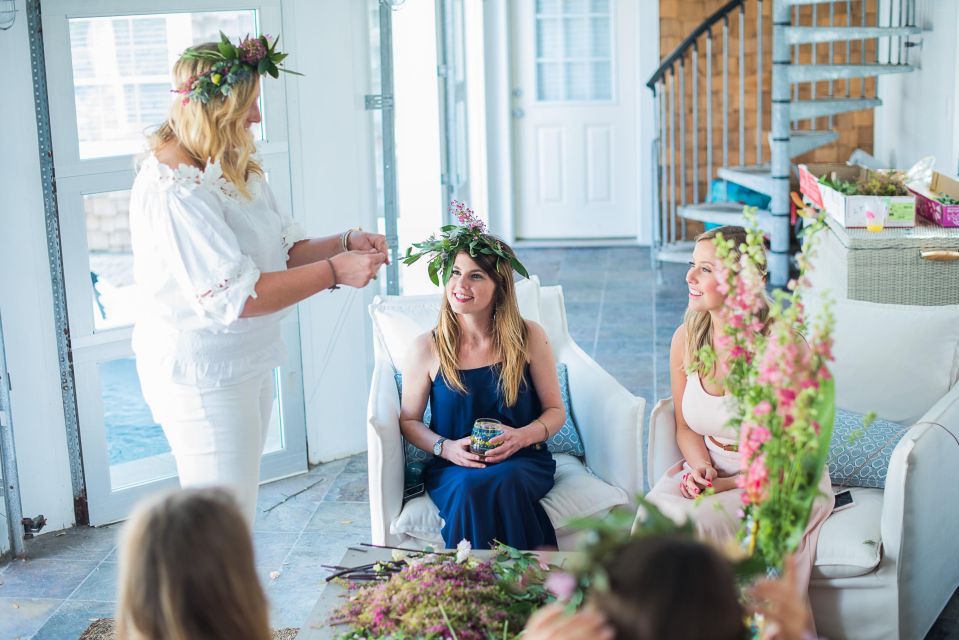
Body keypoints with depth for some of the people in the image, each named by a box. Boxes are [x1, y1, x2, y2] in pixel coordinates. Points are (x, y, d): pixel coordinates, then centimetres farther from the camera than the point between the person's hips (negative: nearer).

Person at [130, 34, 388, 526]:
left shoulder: (235, 168, 7)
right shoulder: (173, 190, -24)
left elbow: (283, 250, 13)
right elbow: (232, 297, -27)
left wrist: (345, 243, -5)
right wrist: (334, 272, -24)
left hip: (248, 364, 10)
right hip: (202, 375, -9)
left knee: (240, 503, 18)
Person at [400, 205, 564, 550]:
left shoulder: (529, 337, 0)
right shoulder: (427, 349, 0)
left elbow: (555, 410, 8)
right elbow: (409, 420, 10)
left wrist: (524, 435, -13)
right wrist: (445, 447, -11)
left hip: (522, 461, 0)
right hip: (453, 468, 0)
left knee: (500, 483, -35)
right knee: (470, 488, -35)